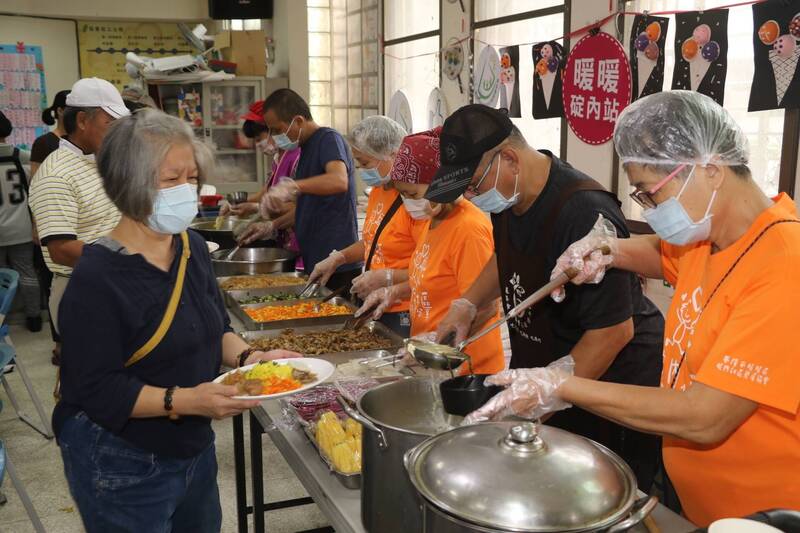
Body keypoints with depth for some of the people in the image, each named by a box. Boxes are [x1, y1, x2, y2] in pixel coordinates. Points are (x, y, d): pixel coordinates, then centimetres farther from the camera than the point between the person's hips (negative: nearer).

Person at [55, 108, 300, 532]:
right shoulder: (97, 278, -23)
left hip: (194, 448, 7)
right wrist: (183, 400, -33)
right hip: (123, 470, -7)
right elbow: (97, 390, -23)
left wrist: (246, 357, -9)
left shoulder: (191, 247, 0)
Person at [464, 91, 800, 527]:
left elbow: (704, 418, -29)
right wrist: (612, 251, 1)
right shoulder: (704, 239, -1)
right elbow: (667, 256, 24)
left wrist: (561, 388, -25)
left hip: (760, 513, -7)